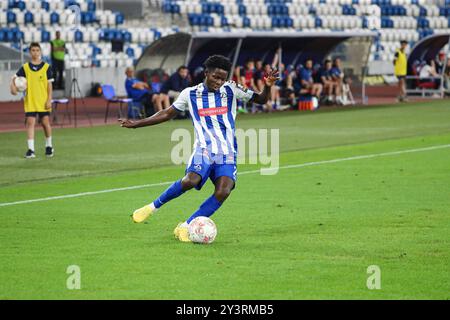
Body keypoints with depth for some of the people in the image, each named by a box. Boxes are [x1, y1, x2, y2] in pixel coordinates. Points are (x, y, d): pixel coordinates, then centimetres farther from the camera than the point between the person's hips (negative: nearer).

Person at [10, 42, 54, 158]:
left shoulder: (46, 67, 1)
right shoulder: (25, 68, 3)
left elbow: (49, 85, 1)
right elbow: (14, 78, 5)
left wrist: (49, 100, -6)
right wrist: (12, 86, -18)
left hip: (43, 102, 0)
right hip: (30, 101, 0)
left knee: (45, 122, 4)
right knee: (30, 122, -8)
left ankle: (49, 146, 25)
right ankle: (30, 149, -10)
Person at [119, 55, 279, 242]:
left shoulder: (231, 90, 7)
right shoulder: (190, 94, 6)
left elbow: (261, 100, 13)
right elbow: (167, 114, 16)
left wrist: (268, 86, -10)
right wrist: (135, 124, 14)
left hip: (227, 154, 2)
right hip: (203, 150, -1)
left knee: (223, 191, -22)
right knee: (191, 180, -30)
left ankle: (184, 227, -11)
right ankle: (153, 207, -10)